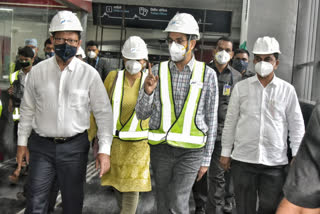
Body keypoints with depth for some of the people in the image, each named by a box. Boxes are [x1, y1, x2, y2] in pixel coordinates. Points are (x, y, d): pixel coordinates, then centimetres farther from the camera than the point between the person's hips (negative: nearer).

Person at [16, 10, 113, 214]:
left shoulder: (89, 74, -7)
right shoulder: (38, 71, 0)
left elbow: (104, 113, -6)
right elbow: (28, 109, 9)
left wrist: (105, 150, -11)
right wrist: (22, 142, 10)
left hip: (75, 146, -1)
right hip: (41, 145, 1)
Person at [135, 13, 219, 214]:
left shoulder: (207, 74, -3)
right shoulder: (158, 71, 1)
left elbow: (211, 120, 1)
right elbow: (142, 114, 2)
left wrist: (206, 159, 1)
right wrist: (148, 91, -18)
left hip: (191, 151, -2)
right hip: (161, 149, 3)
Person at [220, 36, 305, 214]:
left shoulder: (287, 90, 3)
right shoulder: (241, 87, 4)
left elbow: (296, 126, 6)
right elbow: (230, 122, 7)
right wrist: (226, 152, 7)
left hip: (275, 161, 0)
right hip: (243, 159, 1)